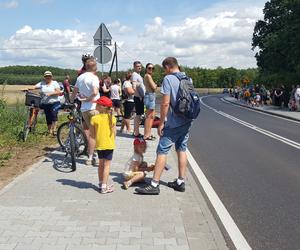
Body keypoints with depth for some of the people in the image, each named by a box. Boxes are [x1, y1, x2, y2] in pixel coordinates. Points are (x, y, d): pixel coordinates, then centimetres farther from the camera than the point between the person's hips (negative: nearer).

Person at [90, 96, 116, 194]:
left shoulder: (94, 118, -10)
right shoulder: (112, 118, -9)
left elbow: (93, 135, -5)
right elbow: (114, 133, -5)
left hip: (99, 145, 2)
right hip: (109, 145, -1)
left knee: (101, 164, 18)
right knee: (107, 165, 3)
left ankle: (101, 184, 28)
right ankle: (104, 187, 2)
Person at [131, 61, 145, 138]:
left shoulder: (138, 75, 19)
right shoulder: (134, 75, -11)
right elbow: (134, 87, -21)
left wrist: (142, 96, 15)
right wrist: (139, 96, -20)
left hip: (141, 97, 10)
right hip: (138, 97, -10)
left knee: (139, 114, 13)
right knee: (138, 115, -7)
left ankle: (136, 131, 19)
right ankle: (136, 133, -4)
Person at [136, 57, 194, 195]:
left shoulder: (168, 79, -13)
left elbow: (165, 103, -17)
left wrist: (161, 123, -12)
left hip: (173, 123, -8)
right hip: (187, 121, 8)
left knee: (162, 151, -4)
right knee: (182, 150, 14)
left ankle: (154, 184, -2)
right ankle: (180, 182, 19)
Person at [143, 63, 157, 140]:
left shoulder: (148, 76, 18)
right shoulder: (148, 76, -12)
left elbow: (153, 87, 18)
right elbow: (154, 87, -15)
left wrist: (154, 85, 0)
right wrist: (155, 85, 4)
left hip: (151, 96, 10)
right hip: (150, 96, -10)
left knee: (152, 116, 15)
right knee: (149, 116, -7)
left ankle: (148, 133, 21)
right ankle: (146, 135, -3)